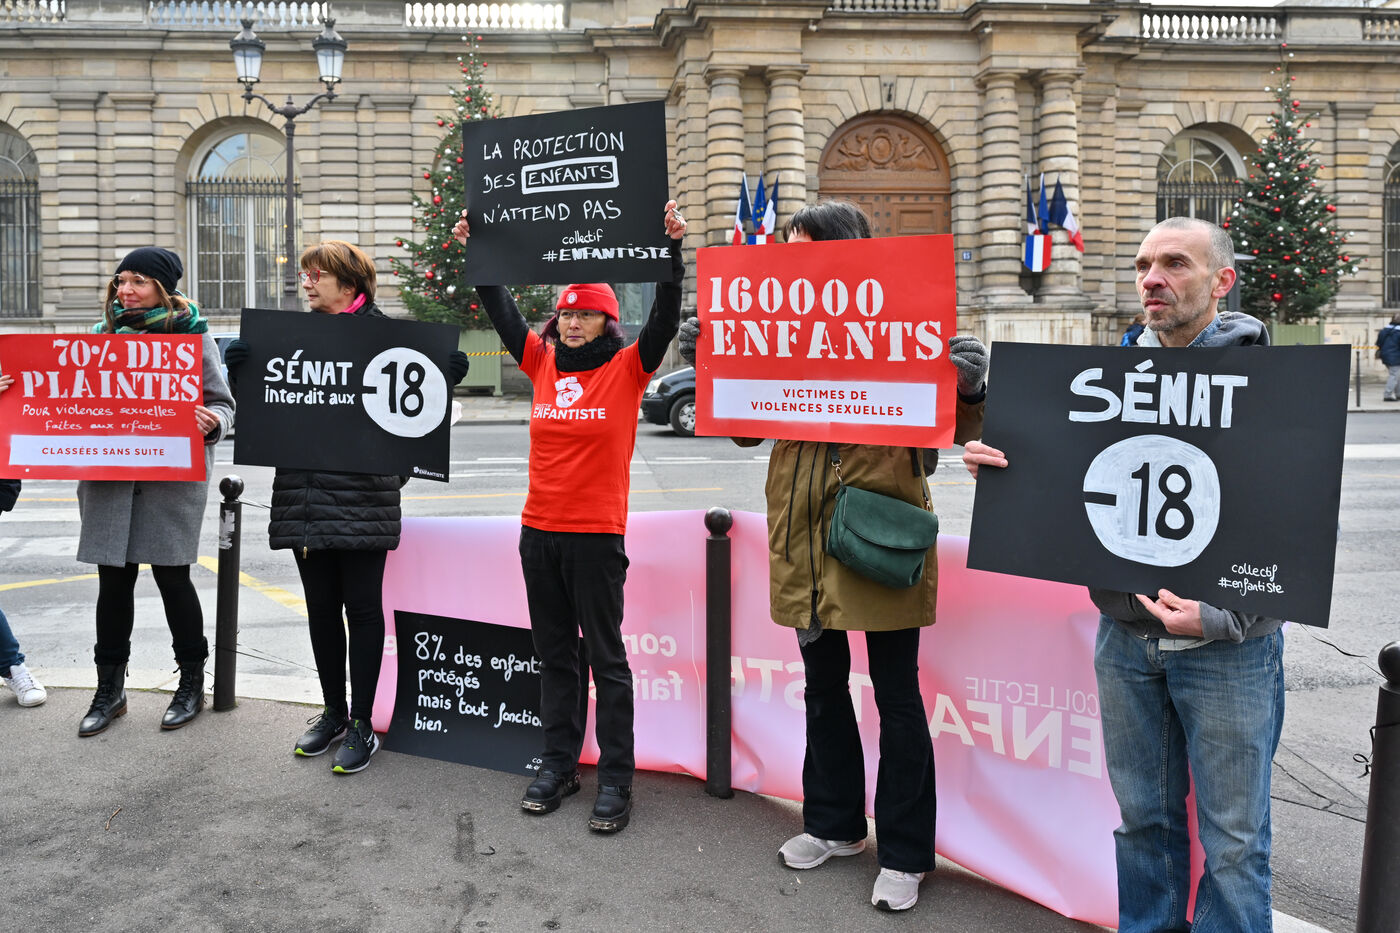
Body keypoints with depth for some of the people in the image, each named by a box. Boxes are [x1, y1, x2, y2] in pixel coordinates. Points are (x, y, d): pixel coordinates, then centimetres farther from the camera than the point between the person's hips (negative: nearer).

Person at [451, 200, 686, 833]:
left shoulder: (628, 369, -3)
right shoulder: (544, 364, 9)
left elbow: (665, 320, -14)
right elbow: (502, 312, 13)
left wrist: (671, 249, -22)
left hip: (597, 533, -5)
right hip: (539, 530, 5)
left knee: (605, 657, 3)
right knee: (554, 654, 14)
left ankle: (616, 778, 12)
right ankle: (558, 764, 27)